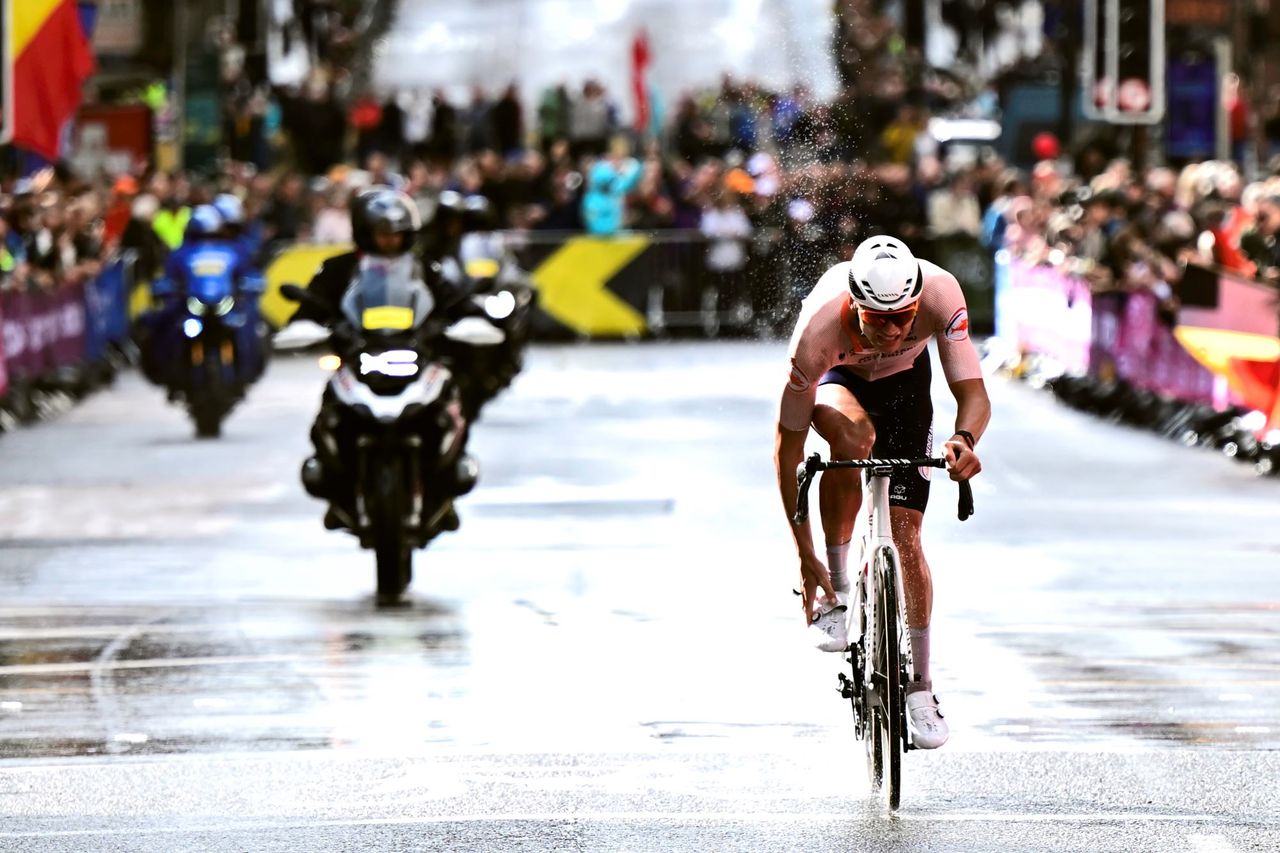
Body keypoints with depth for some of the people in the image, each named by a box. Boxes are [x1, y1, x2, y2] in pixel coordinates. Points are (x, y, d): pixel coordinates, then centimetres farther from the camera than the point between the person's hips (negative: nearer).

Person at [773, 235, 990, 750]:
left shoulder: (940, 293, -38)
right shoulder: (820, 327, -40)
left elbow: (973, 392, -34)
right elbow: (788, 446, -32)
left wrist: (965, 439, -59)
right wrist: (805, 555, -31)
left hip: (903, 380, 1)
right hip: (836, 377, -1)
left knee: (904, 532, -9)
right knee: (854, 435, -37)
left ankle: (920, 689, 1)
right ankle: (836, 590, -19)